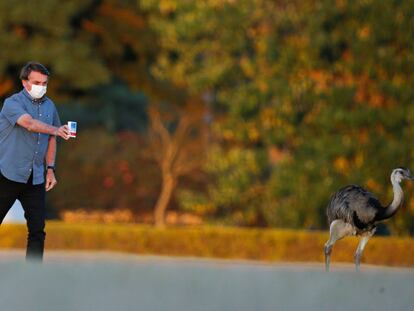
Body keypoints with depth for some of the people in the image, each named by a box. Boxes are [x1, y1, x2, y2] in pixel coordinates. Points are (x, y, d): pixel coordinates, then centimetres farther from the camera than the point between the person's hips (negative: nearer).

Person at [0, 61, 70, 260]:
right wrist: (56, 130, -42)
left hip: (35, 179, 5)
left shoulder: (49, 106, 10)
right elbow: (30, 123, -29)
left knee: (37, 230, 1)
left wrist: (50, 169, 11)